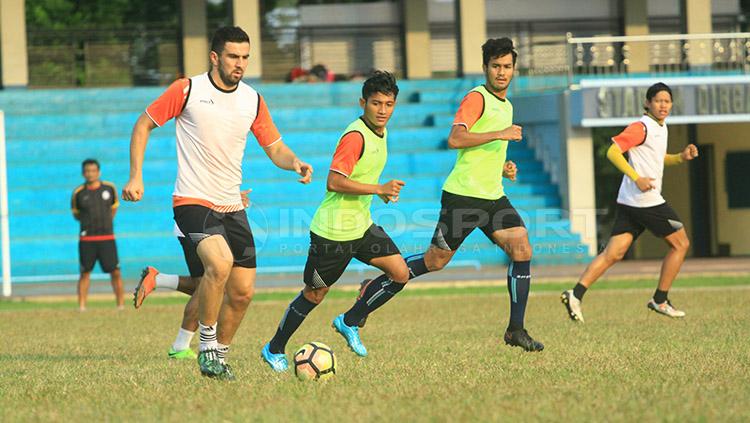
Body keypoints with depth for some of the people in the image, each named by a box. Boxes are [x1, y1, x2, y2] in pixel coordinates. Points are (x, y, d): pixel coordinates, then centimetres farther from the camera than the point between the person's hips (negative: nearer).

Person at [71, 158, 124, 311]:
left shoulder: (109, 188, 4)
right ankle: (81, 306, 7)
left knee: (115, 272, -2)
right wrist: (88, 220, 2)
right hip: (87, 239, -1)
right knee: (85, 272, 1)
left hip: (107, 237, 1)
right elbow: (76, 214, 13)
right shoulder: (78, 193, 0)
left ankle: (120, 305, 8)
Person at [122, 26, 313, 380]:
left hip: (232, 207, 6)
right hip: (192, 201, -6)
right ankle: (207, 344, -13)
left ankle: (218, 356, 23)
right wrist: (136, 177, -5)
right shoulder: (187, 90, -5)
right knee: (220, 264, -30)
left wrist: (295, 163, -9)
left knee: (242, 292, 2)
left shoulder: (252, 100, 8)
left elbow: (275, 148, 14)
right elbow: (143, 125, 3)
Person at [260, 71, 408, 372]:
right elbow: (335, 182, -29)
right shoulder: (355, 136, -22)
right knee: (315, 293, 3)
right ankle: (274, 349, 21)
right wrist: (380, 189, -29)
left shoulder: (380, 132, 8)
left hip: (361, 225, 8)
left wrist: (382, 191, 10)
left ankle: (349, 321, 12)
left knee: (400, 273, -3)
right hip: (333, 231, -8)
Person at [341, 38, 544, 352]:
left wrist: (502, 167, 13)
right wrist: (500, 134, -25)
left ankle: (516, 330, -3)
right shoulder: (476, 98, -11)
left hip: (493, 196, 8)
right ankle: (373, 288, 17)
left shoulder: (506, 106, 18)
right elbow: (455, 139, -25)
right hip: (462, 195, -8)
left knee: (522, 251, -8)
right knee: (436, 261, -1)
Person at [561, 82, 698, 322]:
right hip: (646, 201, -9)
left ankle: (577, 293, -11)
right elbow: (612, 152, -18)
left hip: (629, 203, 9)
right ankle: (660, 301, 10)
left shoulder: (661, 128, 19)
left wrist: (682, 157, 16)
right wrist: (637, 178, -24)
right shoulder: (642, 127, -11)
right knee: (680, 244, 5)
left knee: (613, 254, 0)